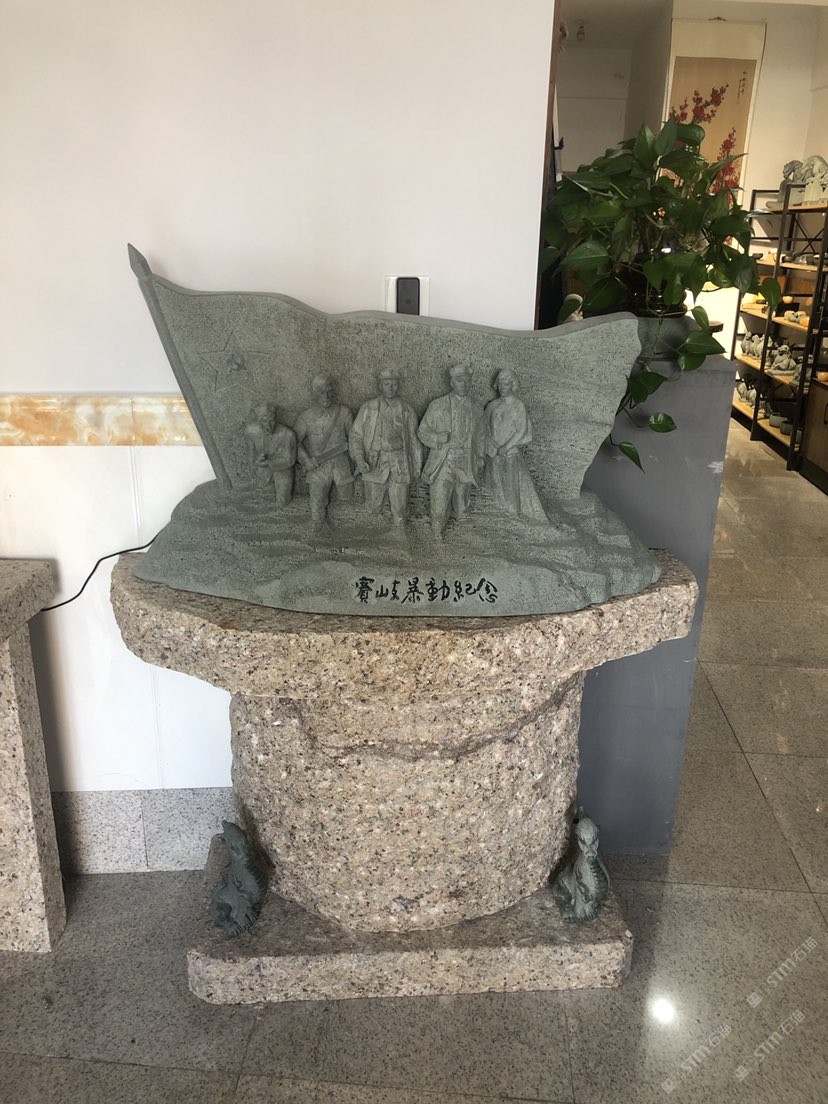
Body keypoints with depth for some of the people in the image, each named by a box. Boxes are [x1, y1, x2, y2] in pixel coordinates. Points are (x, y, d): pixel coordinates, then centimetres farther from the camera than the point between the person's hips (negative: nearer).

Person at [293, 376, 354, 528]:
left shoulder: (343, 413, -5)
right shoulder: (306, 417, -7)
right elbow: (295, 441, 0)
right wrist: (305, 459, -14)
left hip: (340, 463, 1)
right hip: (317, 466, -1)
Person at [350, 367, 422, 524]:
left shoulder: (407, 411, 6)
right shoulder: (368, 408, 2)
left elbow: (414, 441, 12)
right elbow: (355, 435, 1)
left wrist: (417, 467, 13)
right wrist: (359, 459, -15)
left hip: (400, 466, 1)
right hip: (374, 465, 0)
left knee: (399, 508, 2)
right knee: (374, 507, 7)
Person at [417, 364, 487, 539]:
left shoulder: (477, 409, 7)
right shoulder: (438, 406, -2)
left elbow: (480, 437, 18)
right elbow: (423, 432, 1)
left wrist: (480, 458, 15)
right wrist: (439, 438, -17)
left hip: (466, 464, 3)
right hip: (443, 463, -3)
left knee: (461, 508, 13)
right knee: (439, 506, -3)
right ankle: (437, 536, 16)